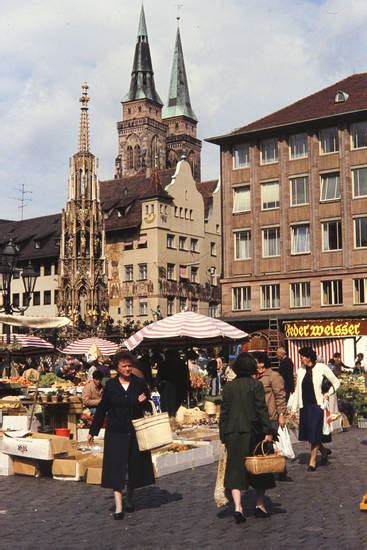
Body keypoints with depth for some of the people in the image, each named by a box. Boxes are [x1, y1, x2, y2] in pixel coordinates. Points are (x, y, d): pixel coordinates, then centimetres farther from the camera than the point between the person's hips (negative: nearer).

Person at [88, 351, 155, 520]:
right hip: (116, 432, -1)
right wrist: (93, 431, 8)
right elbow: (102, 408, 6)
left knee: (134, 466, 11)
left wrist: (144, 402, -15)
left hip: (135, 432, 2)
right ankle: (118, 507, -3)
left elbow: (149, 408, 9)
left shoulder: (139, 383, 2)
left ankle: (130, 500, 31)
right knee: (116, 468, -6)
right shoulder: (110, 385, 0)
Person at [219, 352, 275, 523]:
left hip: (233, 433, 2)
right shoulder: (256, 385, -7)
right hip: (252, 432, -2)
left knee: (235, 469, 3)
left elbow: (224, 412, 5)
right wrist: (268, 432, -8)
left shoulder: (228, 387, 4)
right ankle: (260, 505, 21)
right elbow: (261, 409, -11)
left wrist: (223, 436, 11)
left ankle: (238, 507, -11)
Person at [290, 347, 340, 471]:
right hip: (304, 406, 5)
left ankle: (312, 461, 9)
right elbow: (297, 390, 10)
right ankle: (324, 450, 31)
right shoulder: (300, 371, 5)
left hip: (317, 405, -5)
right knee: (307, 433, 7)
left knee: (314, 433, -3)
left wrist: (328, 393, -9)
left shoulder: (321, 368, -7)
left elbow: (336, 382, 4)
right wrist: (294, 408, 7)